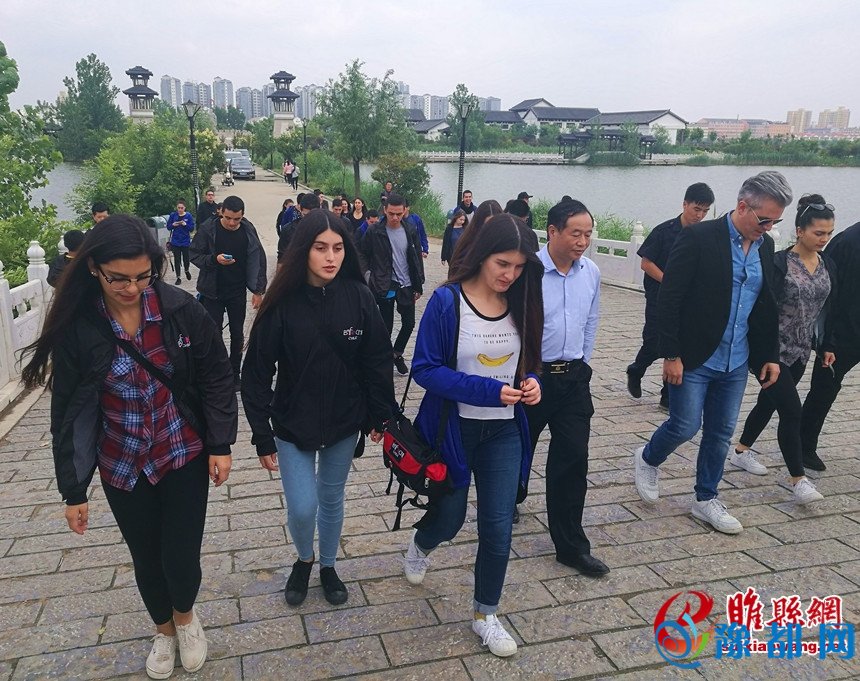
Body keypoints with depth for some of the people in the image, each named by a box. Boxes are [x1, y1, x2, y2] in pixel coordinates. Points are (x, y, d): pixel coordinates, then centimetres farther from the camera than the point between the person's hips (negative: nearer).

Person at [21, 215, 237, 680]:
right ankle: (164, 629, 46)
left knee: (181, 558, 2)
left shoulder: (181, 309, -14)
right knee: (146, 558, 16)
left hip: (184, 453, -1)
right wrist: (73, 489, -2)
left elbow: (216, 377, -4)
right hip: (122, 465, 1)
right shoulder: (76, 326, -13)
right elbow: (68, 412, -5)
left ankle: (186, 616, 38)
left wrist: (221, 444, -5)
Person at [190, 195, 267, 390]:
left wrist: (258, 290, -2)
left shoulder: (248, 231, -5)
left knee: (237, 334, 10)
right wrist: (214, 259, -25)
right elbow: (194, 255, -6)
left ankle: (234, 374, 24)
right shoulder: (207, 230, -12)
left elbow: (258, 260, 0)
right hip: (213, 292, -2)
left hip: (238, 292, 2)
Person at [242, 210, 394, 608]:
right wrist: (263, 437, -10)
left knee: (332, 499, 17)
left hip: (344, 423, 2)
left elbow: (378, 360, -2)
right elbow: (257, 373, -10)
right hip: (293, 424, -1)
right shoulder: (283, 303, -14)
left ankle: (328, 566, 42)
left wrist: (380, 415, -1)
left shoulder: (359, 297, -10)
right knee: (302, 508, -1)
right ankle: (304, 559, 33)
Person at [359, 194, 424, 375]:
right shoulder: (374, 232, -9)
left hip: (406, 286, 3)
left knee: (409, 323, 7)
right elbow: (363, 255, 0)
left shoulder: (411, 230, 0)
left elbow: (417, 259, 5)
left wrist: (418, 286, 5)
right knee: (386, 326, 4)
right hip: (384, 287, -3)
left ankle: (397, 353, 30)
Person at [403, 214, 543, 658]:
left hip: (504, 432, 3)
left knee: (498, 526, 5)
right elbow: (425, 369, -17)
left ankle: (485, 615, 28)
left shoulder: (521, 304, -2)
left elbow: (530, 360, 9)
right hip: (454, 428, -3)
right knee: (450, 518, 14)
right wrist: (488, 391, -26)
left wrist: (531, 382, -15)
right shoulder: (447, 301, -16)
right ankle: (420, 546, 52)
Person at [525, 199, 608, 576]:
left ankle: (571, 545, 15)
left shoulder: (591, 272, 2)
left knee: (573, 460, 4)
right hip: (530, 376, -4)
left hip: (574, 378, 4)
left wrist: (580, 365, 16)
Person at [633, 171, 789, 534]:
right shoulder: (699, 237, -14)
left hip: (736, 363, 6)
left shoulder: (765, 246, 6)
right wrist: (672, 355, -16)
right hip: (694, 359, -6)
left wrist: (771, 355, 12)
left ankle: (706, 499, 28)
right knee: (685, 427, -1)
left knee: (721, 433, 12)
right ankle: (648, 459, 29)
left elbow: (768, 306, 15)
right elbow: (669, 300, -15)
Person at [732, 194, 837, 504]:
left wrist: (827, 346, 14)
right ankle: (798, 479, -3)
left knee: (768, 402, 17)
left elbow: (827, 310, 15)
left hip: (801, 351, 7)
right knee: (791, 410, -9)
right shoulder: (779, 263, -14)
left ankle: (741, 451, 34)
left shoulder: (828, 266, 6)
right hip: (774, 349, -7)